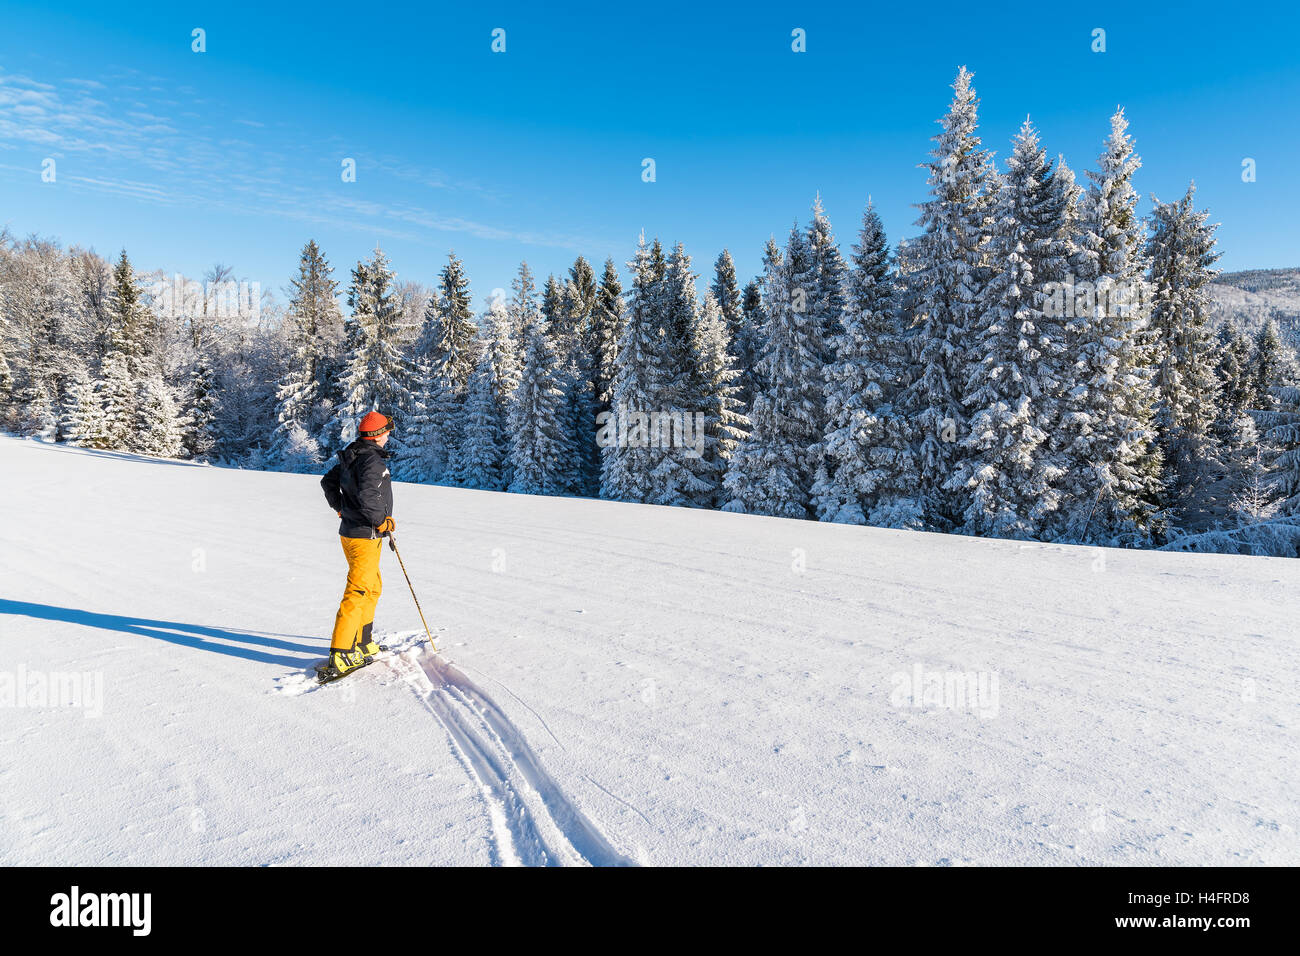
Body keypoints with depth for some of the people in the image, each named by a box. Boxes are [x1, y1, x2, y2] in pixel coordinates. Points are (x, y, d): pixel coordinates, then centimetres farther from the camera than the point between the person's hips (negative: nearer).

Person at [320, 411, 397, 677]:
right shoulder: (372, 459, -19)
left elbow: (328, 481, 23)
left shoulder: (349, 458, 11)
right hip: (365, 536, -10)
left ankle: (362, 643, 29)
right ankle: (340, 653, -4)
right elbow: (366, 497, -30)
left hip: (350, 530, 10)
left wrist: (341, 509, 27)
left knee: (372, 588, 20)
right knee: (357, 592, -7)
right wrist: (382, 521, -16)